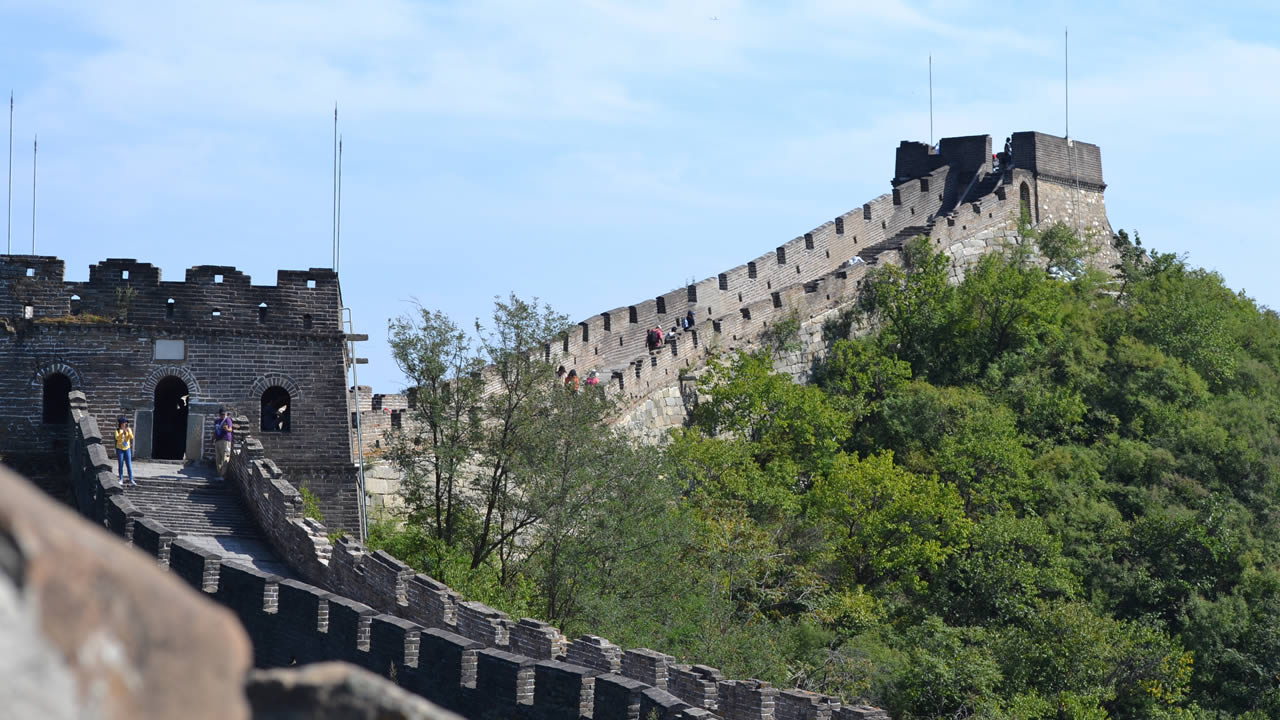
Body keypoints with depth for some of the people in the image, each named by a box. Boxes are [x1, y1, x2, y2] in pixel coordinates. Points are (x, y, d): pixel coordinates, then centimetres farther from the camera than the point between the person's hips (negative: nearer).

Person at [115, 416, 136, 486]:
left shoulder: (128, 429, 4)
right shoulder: (118, 430, -1)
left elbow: (131, 437, -10)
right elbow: (117, 438, -17)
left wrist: (129, 432, -28)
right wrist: (122, 433, -32)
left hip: (127, 449, 1)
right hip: (120, 449, -1)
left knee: (129, 465, -4)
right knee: (120, 465, 2)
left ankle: (131, 480, -6)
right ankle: (121, 480, 8)